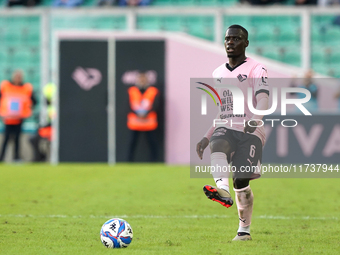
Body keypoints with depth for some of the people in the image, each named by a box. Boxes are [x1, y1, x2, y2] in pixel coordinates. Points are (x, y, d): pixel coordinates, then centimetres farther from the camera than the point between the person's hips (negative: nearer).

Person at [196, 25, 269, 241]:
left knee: (241, 181, -10)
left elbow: (263, 98, -16)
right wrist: (207, 137, 22)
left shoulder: (256, 69, 1)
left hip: (250, 132, -4)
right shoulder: (218, 73, 21)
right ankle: (222, 189, -54)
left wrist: (255, 119, -36)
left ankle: (244, 230, 4)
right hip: (225, 129, 4)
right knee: (217, 145, -33)